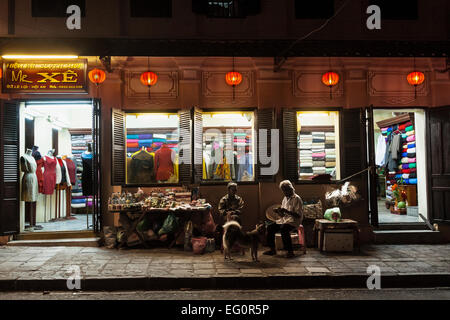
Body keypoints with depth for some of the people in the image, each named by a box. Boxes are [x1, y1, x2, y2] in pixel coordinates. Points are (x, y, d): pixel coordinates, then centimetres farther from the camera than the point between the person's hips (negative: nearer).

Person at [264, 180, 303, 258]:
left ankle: (290, 251, -25)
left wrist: (286, 211, -25)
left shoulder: (296, 199, -8)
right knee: (270, 227, -11)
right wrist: (278, 211, -3)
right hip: (284, 220, 8)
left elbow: (298, 215, -16)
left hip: (293, 221, -8)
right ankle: (272, 249, -1)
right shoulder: (285, 199, 16)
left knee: (283, 229, -35)